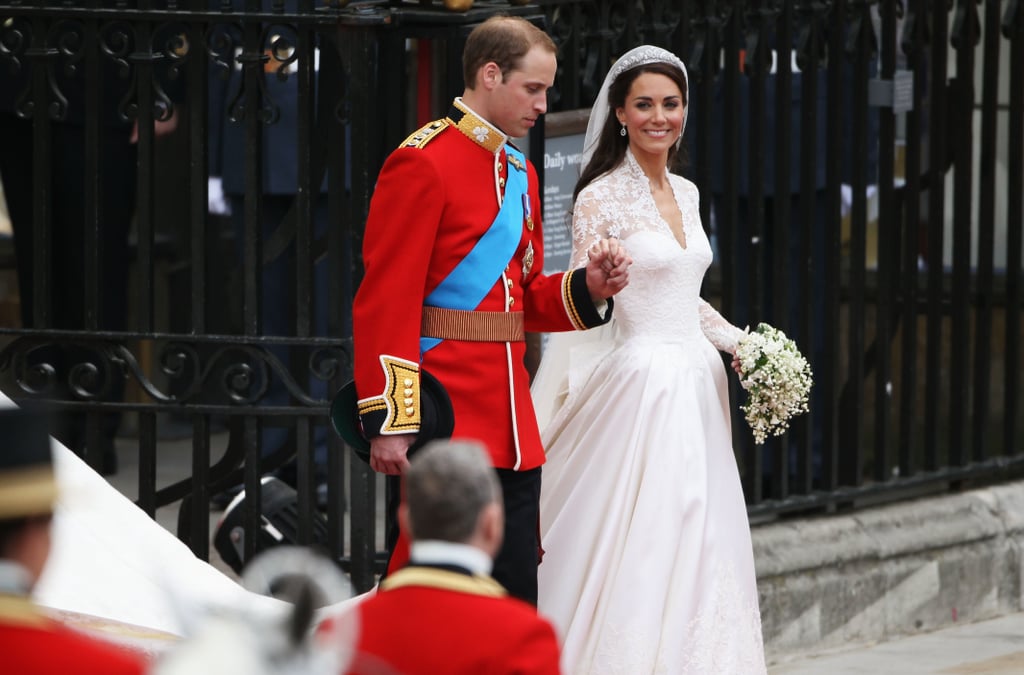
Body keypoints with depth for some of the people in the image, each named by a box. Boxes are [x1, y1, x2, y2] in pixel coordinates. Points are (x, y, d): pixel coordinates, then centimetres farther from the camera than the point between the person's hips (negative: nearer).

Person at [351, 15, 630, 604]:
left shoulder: (520, 173, 17)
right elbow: (387, 302, -14)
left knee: (516, 601, 8)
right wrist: (389, 422, -19)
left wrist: (587, 288, 3)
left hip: (511, 421, 8)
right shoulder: (423, 163, -10)